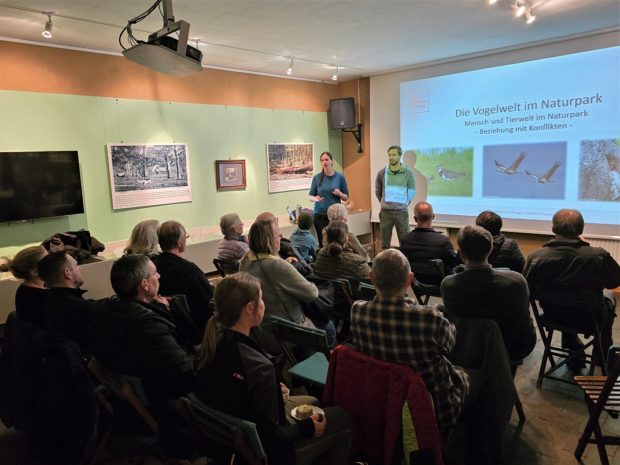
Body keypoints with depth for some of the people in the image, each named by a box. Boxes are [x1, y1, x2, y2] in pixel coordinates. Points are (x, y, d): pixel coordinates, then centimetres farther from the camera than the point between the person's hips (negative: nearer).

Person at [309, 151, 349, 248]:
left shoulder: (340, 177, 3)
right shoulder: (317, 178, 3)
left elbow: (346, 197, 8)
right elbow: (311, 196, 8)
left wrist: (339, 194, -13)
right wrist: (315, 198, -14)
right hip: (320, 214, 0)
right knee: (323, 242, -3)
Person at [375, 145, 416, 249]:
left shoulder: (408, 173, -1)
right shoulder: (382, 173, 1)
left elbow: (412, 192, 8)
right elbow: (377, 191, 12)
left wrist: (404, 204, 9)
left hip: (402, 212, -1)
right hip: (385, 212, 1)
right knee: (385, 243, 7)